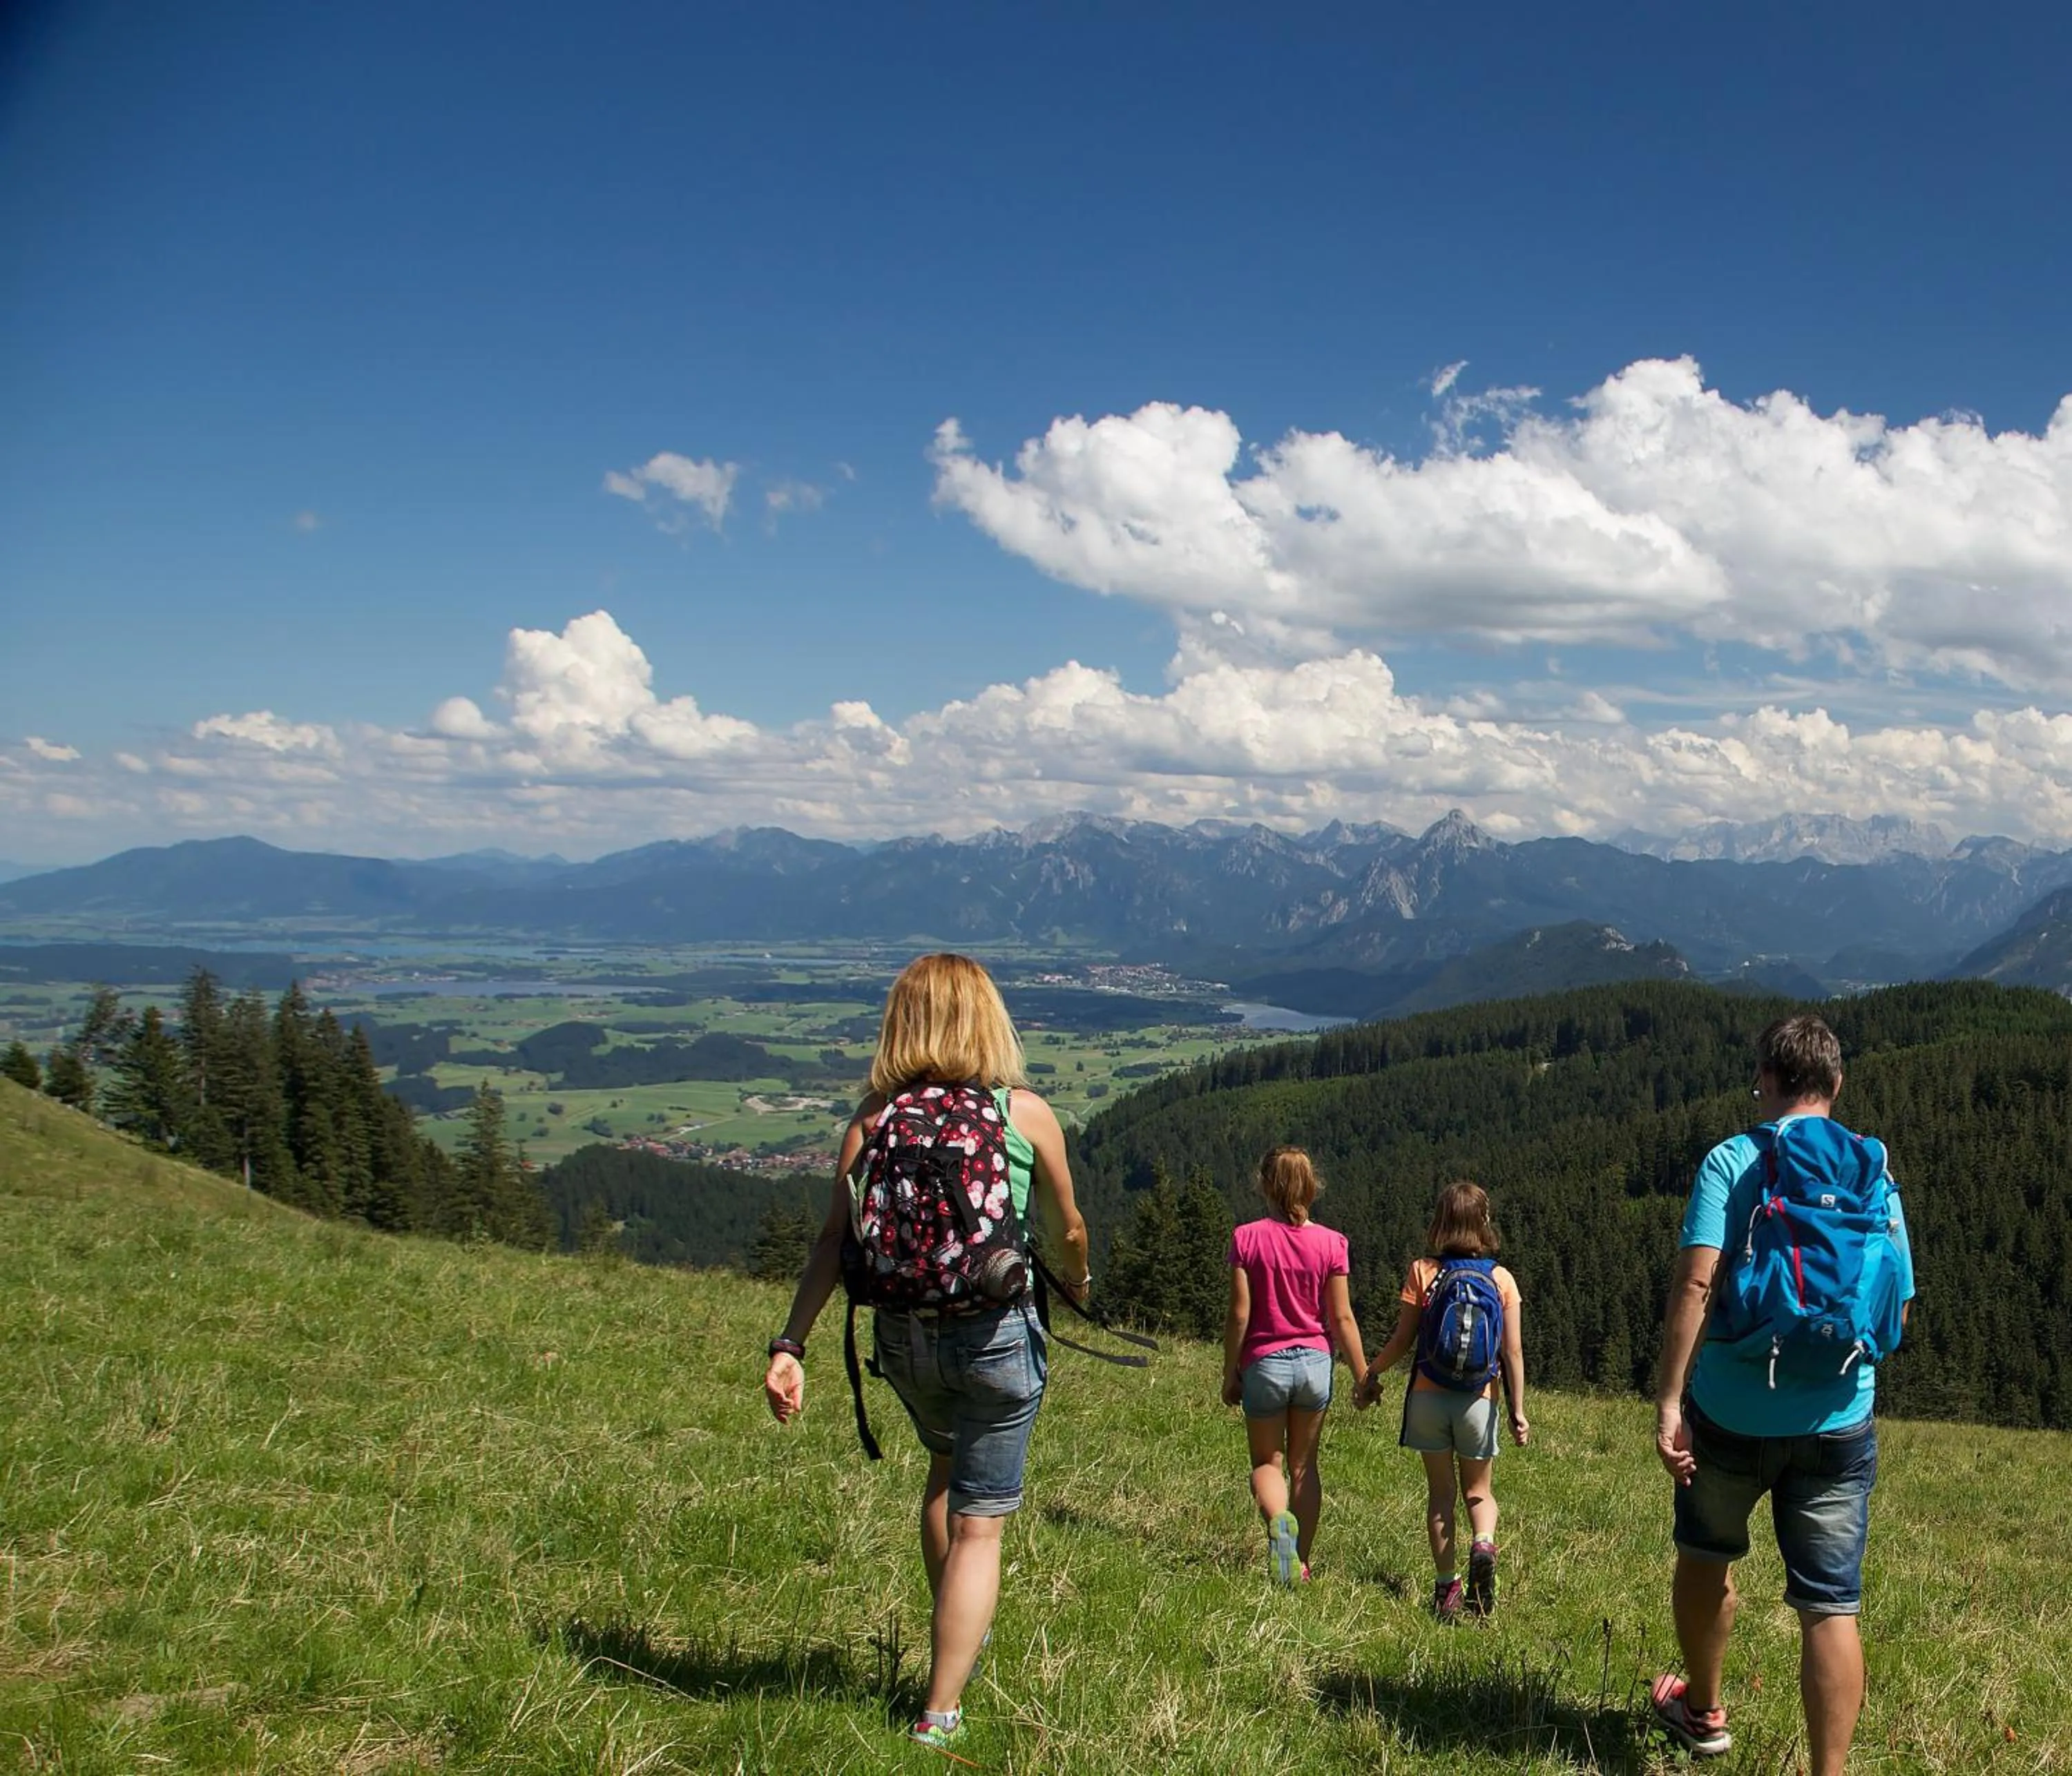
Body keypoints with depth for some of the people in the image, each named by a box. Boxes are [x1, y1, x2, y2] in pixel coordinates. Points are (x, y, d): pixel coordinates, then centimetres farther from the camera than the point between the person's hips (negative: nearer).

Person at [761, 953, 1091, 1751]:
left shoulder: (876, 1115, -2)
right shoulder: (1024, 1111, -6)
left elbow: (835, 1236, -10)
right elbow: (1067, 1230, 4)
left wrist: (790, 1344, -10)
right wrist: (1078, 1284, 25)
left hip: (904, 1334, 4)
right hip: (997, 1333, -3)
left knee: (946, 1467, 31)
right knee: (978, 1524, 7)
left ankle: (955, 1639, 42)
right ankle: (939, 1714, 4)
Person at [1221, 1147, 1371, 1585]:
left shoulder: (1247, 1238, -9)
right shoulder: (1330, 1243, -6)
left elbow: (1239, 1315, -8)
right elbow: (1341, 1318, -4)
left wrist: (1230, 1375, 2)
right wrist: (1364, 1376, 5)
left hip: (1264, 1363, -2)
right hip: (1314, 1363, 2)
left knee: (1266, 1462, 13)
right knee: (1304, 1464, 17)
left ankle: (1278, 1521, -17)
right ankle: (1301, 1563, 19)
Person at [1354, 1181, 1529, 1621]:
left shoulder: (1422, 1272, -6)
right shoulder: (1501, 1279, -4)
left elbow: (1402, 1341, -4)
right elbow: (1513, 1352, -5)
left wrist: (1370, 1374, 12)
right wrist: (1518, 1411, 1)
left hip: (1429, 1398, 0)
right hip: (1479, 1401, 0)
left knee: (1440, 1494, 11)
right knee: (1478, 1491, 17)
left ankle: (1446, 1588, 10)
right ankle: (1482, 1546, -12)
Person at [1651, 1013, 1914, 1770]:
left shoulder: (1732, 1160, -7)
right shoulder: (1874, 1170, 4)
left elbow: (1695, 1282, -18)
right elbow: (1896, 1309, 8)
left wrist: (1668, 1401, -18)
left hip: (1731, 1413, -1)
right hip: (1838, 1422, 2)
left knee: (1706, 1557, 22)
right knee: (1831, 1604, 4)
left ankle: (1703, 1713, 40)